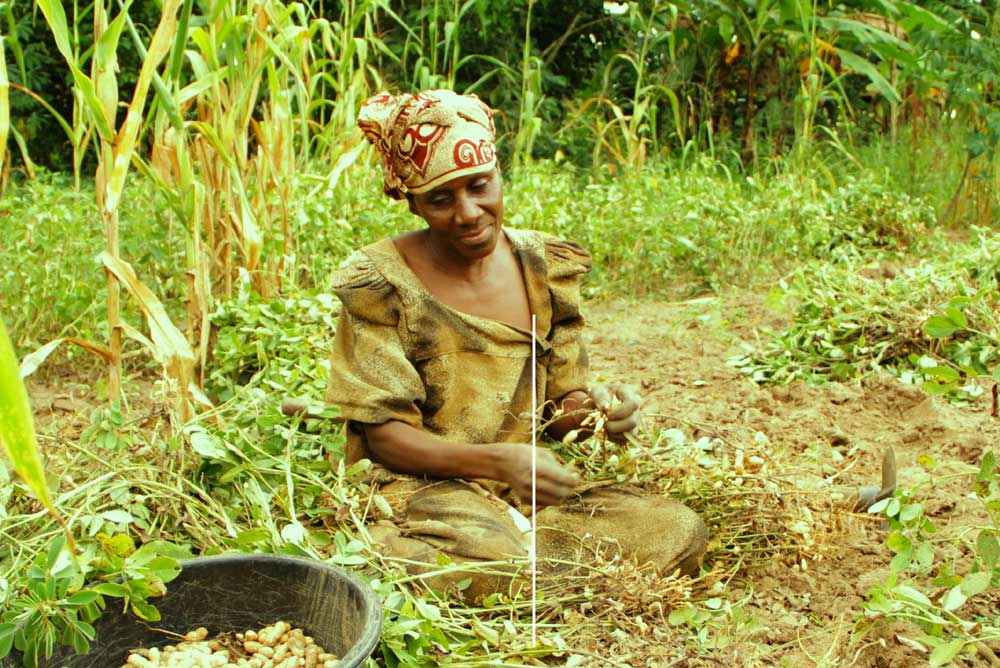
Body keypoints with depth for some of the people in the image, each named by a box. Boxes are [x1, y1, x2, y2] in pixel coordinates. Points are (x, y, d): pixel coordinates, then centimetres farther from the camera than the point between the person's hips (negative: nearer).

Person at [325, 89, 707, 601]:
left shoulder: (545, 268, 5)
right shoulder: (380, 283, -8)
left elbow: (558, 406, 9)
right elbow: (383, 433, -10)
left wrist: (595, 408, -16)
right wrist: (495, 460, -25)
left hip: (529, 491, 6)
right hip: (423, 488, -6)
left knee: (679, 531, -14)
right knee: (495, 565, -38)